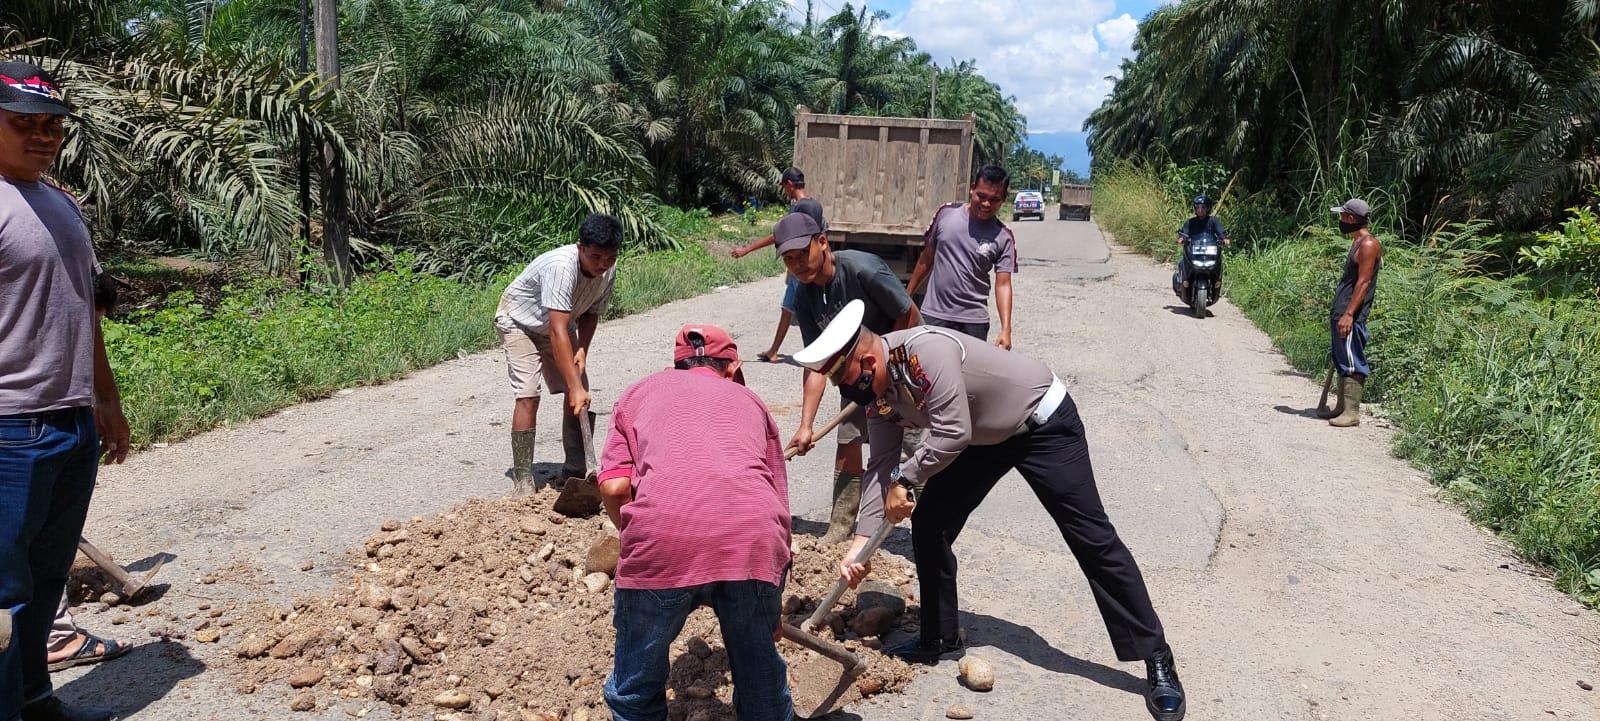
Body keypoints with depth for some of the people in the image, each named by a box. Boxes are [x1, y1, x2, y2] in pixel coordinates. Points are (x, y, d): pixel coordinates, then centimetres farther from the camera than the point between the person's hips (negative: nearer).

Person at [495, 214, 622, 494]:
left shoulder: (609, 271, -18)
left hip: (559, 324, 7)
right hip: (519, 321, -6)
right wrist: (575, 386, -49)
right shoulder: (561, 267, -40)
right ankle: (522, 481, -11)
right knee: (528, 395, -19)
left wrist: (582, 349, -21)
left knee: (580, 399, -1)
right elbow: (558, 332, -45)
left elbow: (590, 313, -3)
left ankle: (575, 472, 11)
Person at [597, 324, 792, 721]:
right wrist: (775, 600, 38)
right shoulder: (748, 399, 31)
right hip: (753, 538, 2)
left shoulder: (642, 390, 27)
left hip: (662, 530, -1)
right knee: (761, 682, 23)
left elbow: (614, 486, 12)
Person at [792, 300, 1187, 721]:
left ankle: (1157, 661, 2)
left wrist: (904, 479, -24)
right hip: (987, 436, 8)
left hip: (1043, 422, -8)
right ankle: (940, 638, 20)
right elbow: (881, 467, -7)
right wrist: (860, 543, -14)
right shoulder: (878, 394, -6)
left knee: (1091, 537, -7)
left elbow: (952, 433, -36)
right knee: (927, 524, 3)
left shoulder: (925, 349, -34)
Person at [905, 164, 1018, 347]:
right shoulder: (946, 213, -1)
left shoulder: (1003, 238, -6)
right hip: (933, 315, 1)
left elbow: (1003, 285, -8)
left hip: (973, 321, -1)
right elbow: (927, 258, 10)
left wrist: (1006, 329, -20)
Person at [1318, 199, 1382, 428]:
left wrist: (1348, 314, -24)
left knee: (1351, 364, -7)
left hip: (1351, 315, -10)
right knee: (1341, 362, 14)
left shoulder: (1368, 244, -13)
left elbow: (1363, 282, -19)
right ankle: (1342, 407, 22)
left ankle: (1352, 413, -4)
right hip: (1341, 312, 10)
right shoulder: (1357, 242, 18)